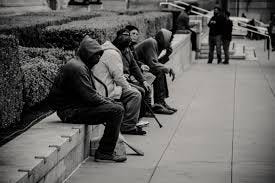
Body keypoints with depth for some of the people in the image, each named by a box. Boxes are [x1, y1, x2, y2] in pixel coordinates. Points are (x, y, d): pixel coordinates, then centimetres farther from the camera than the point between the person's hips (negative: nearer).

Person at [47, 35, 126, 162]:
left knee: (117, 105, 18)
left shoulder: (82, 65, 17)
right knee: (117, 110, -19)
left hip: (77, 105, 11)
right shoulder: (77, 67, -18)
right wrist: (108, 103, -8)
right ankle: (104, 152, -13)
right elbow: (90, 96, -23)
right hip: (71, 111, -11)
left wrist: (108, 100, 7)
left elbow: (91, 92, 21)